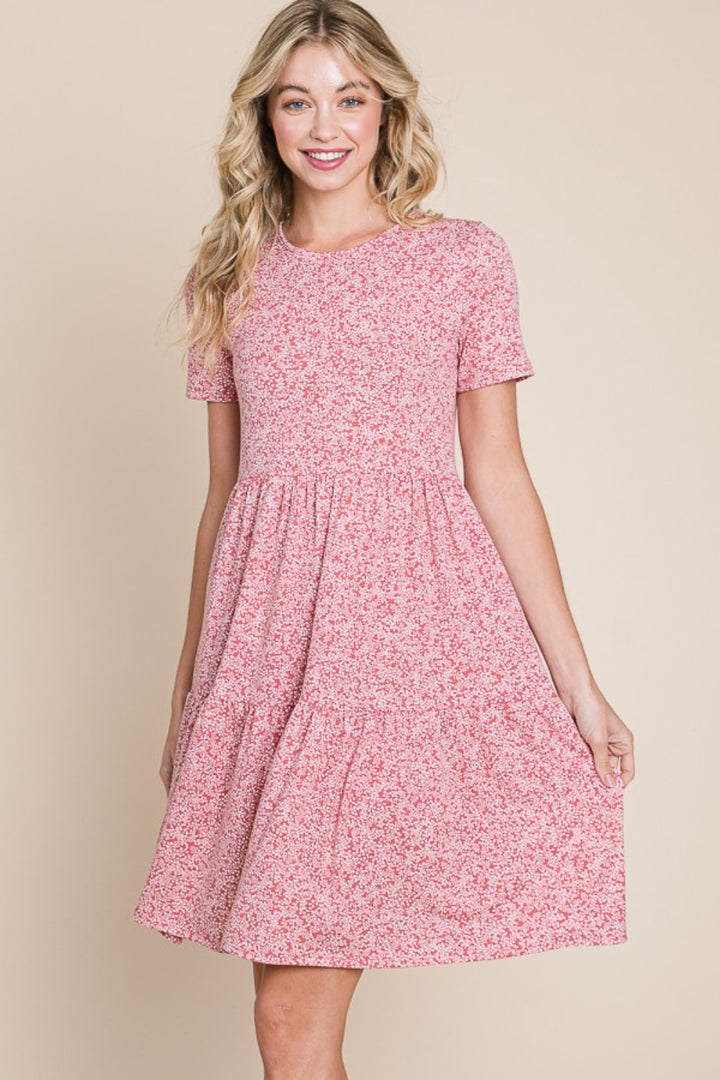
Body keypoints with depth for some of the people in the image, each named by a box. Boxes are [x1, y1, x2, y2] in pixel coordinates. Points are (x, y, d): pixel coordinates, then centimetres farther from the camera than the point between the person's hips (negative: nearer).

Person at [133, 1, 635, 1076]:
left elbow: (501, 481, 3)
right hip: (267, 627, 3)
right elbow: (222, 493, 15)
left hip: (405, 616, -3)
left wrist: (579, 684, 0)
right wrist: (187, 691, 16)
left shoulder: (466, 260, 4)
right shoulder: (232, 275, 12)